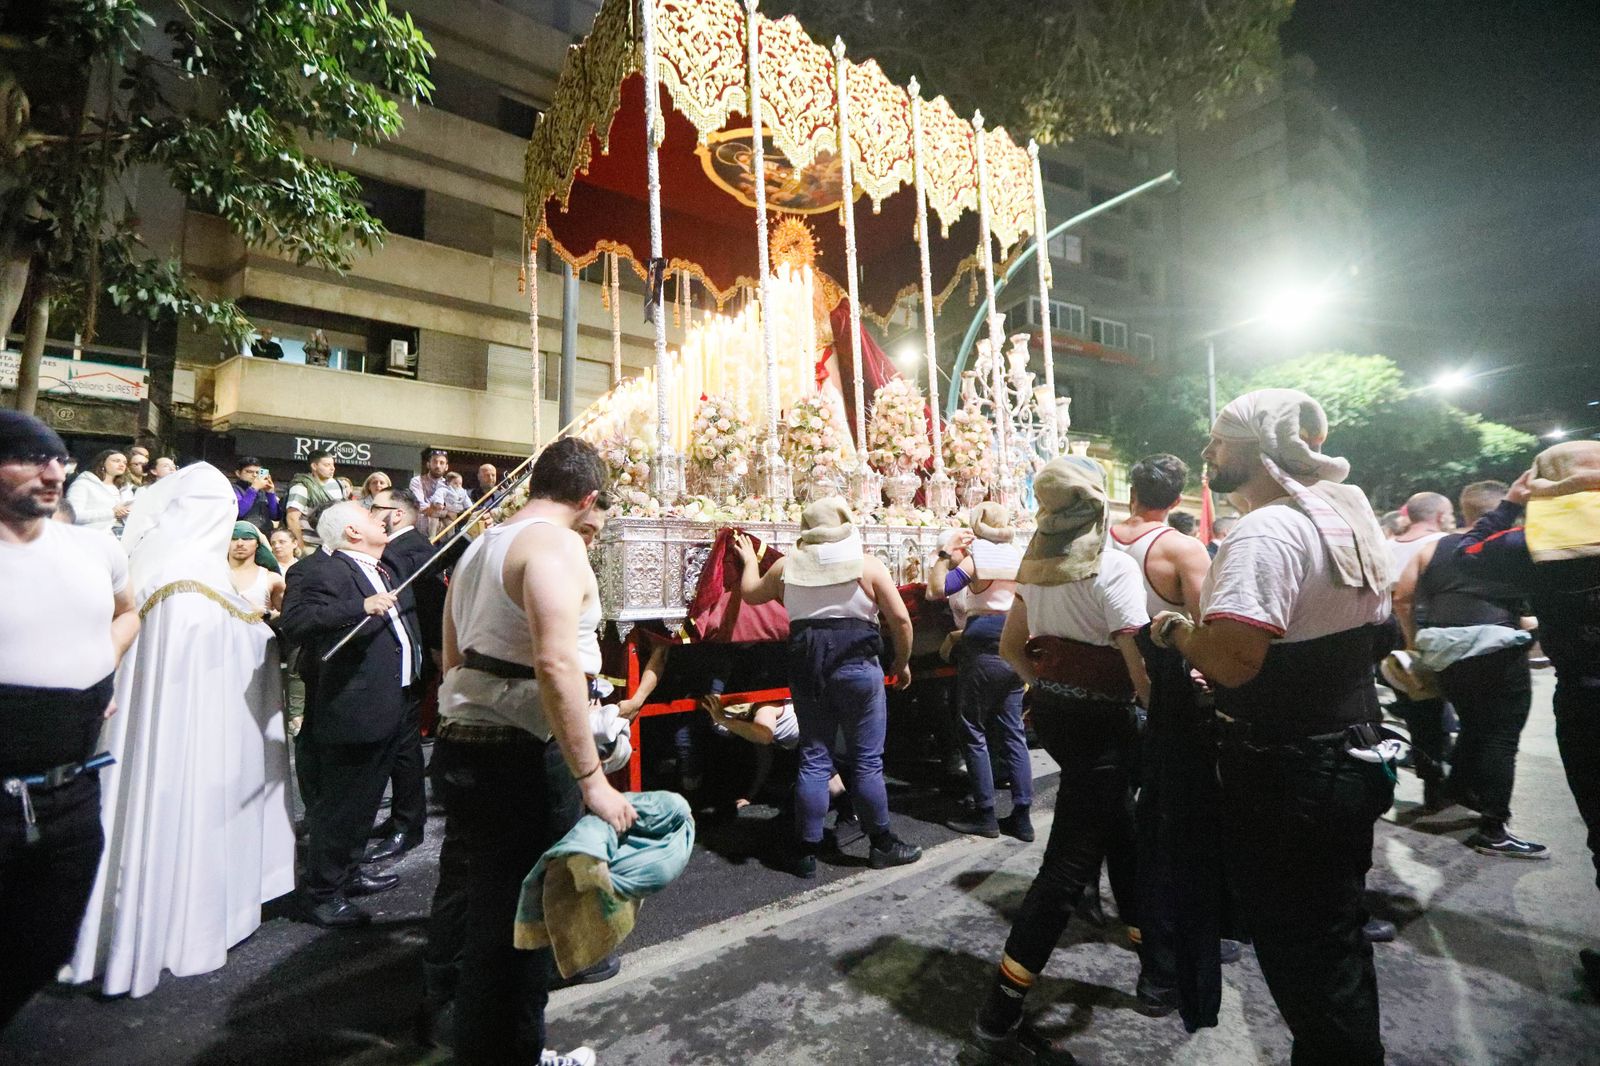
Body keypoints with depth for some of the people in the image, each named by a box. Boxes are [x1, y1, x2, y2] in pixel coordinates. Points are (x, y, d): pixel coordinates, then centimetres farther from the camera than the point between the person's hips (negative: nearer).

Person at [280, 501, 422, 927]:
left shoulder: (386, 572, 14)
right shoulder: (323, 573, -16)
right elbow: (296, 621, -30)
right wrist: (363, 607, -36)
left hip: (388, 707, 10)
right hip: (354, 711, -10)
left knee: (364, 799, 22)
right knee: (339, 804, 2)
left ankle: (348, 872, 38)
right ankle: (321, 892, 17)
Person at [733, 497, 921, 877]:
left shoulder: (788, 565, 6)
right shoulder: (867, 564, -3)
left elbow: (750, 592, 22)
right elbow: (900, 619, -6)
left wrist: (749, 560, 40)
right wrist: (902, 662, 9)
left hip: (806, 666, 3)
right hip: (856, 663, -3)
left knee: (813, 759, 12)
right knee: (867, 760, 9)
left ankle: (807, 850, 18)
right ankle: (882, 844, 22)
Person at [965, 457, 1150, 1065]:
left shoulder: (1036, 566, 5)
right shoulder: (1114, 568, -16)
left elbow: (1011, 647, 10)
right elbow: (1139, 668, -19)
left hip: (1051, 711, 8)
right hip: (1102, 720, -8)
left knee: (1118, 827, 26)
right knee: (1068, 865, -3)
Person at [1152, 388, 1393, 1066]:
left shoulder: (1265, 531, -23)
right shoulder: (1350, 516, 8)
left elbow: (1230, 661, -34)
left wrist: (1173, 630, -15)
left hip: (1284, 775, -10)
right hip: (1352, 753, 10)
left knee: (1299, 954, 8)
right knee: (1338, 938, 25)